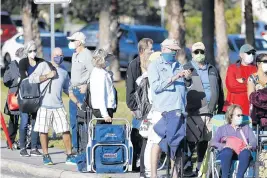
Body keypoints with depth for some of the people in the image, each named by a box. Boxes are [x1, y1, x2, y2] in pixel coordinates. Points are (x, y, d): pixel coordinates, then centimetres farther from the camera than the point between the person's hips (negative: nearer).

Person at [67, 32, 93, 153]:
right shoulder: (75, 55, 18)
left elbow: (92, 71, -18)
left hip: (82, 90, -9)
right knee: (73, 120, 9)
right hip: (74, 90, 9)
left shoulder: (86, 54, -11)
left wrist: (85, 86, -18)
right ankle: (75, 146, 15)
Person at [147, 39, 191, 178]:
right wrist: (174, 78, -15)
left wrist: (187, 79, 0)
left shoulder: (178, 66, 18)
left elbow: (184, 87, 22)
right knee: (158, 141, -6)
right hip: (161, 109, -5)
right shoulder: (155, 66, 3)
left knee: (174, 142, 6)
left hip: (177, 109, 5)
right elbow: (156, 87, -9)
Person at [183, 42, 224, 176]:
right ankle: (187, 167, -4)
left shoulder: (212, 70, 18)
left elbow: (219, 91, 22)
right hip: (193, 113, -5)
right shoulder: (187, 69, 3)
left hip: (209, 112, 5)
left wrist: (220, 109, 19)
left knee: (204, 141, 9)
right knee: (190, 140, -10)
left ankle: (201, 168, 17)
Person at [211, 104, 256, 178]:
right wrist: (223, 146, -13)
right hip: (226, 154, -1)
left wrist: (250, 146, -10)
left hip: (242, 152, 1)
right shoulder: (222, 129, 24)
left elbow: (253, 141, 15)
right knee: (227, 151, -39)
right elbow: (213, 142, 9)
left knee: (246, 153, -37)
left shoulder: (246, 128, 30)